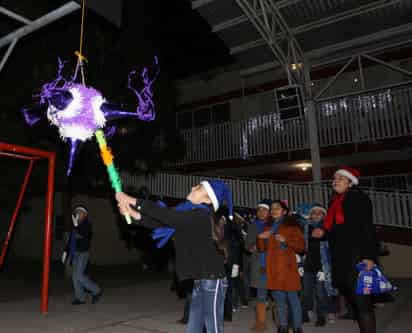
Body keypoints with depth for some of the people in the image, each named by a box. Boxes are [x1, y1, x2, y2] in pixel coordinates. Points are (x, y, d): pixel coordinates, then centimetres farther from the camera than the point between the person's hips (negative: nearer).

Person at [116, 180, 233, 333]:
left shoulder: (201, 216, -18)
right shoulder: (191, 215, 9)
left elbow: (168, 216, -25)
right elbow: (161, 223, 0)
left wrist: (134, 201, -21)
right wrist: (134, 214, -13)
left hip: (212, 281, -9)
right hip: (200, 281, 9)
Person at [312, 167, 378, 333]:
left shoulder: (359, 198, -2)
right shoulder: (334, 202, 17)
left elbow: (368, 228, -12)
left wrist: (369, 255, -20)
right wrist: (323, 232, 8)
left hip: (357, 257, -7)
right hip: (340, 259, 7)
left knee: (361, 300, -8)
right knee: (352, 299, 11)